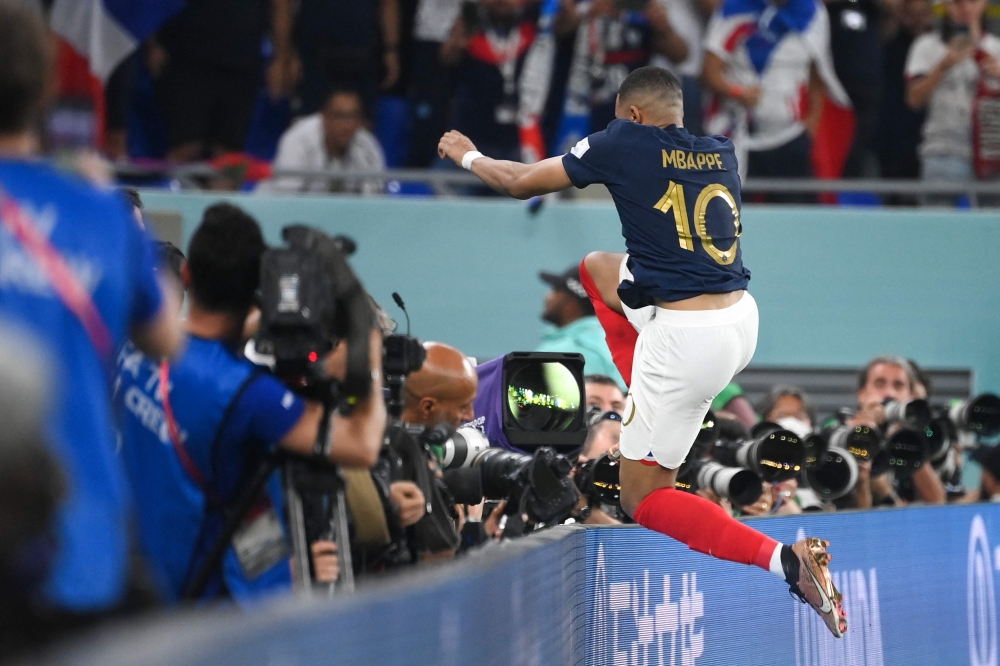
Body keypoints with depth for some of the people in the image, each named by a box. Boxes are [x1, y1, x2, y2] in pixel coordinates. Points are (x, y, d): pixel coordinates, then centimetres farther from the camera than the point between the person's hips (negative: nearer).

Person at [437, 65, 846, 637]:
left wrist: (468, 156, 29)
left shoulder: (627, 143, -4)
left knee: (642, 498, 5)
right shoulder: (722, 153, 11)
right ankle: (649, 419, 26)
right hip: (743, 320, 7)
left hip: (687, 341, -7)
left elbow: (521, 183, 9)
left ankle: (786, 561, -14)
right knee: (597, 267, 27)